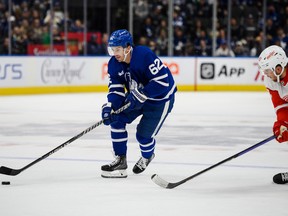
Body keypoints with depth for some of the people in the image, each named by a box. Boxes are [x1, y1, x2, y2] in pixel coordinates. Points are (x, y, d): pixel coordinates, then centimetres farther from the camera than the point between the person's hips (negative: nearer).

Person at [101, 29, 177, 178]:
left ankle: (147, 157, 28)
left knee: (144, 134, -8)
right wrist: (109, 106, -26)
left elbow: (163, 81, -33)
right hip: (136, 95, 7)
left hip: (161, 98, -7)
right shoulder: (114, 64, -10)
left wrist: (140, 94, -33)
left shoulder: (144, 56, -33)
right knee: (116, 119, -10)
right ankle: (120, 160, -2)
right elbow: (116, 89, -7)